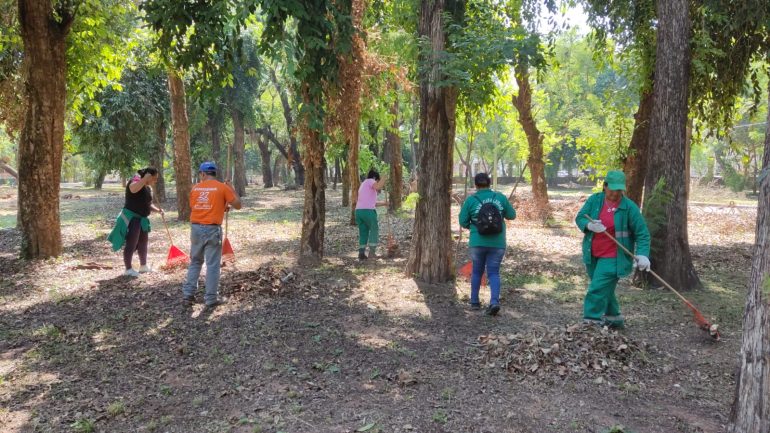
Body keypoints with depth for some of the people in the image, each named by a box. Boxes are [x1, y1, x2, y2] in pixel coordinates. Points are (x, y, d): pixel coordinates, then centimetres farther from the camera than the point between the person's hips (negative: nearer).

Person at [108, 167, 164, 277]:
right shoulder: (136, 181, -13)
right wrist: (145, 178, -33)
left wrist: (157, 210, 2)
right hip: (131, 217, -9)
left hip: (142, 219, 9)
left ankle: (143, 266, 30)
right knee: (131, 244, -4)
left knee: (143, 243, 18)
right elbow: (133, 189, -39)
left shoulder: (148, 188, 13)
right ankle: (128, 269, 3)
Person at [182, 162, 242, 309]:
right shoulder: (223, 187, -4)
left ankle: (188, 294, 16)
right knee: (213, 265, 2)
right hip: (212, 229, -4)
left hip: (196, 228, 4)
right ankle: (211, 299, 4)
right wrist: (232, 189, 14)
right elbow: (238, 205, -2)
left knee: (195, 262, 18)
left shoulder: (195, 188, 7)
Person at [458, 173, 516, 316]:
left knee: (477, 271, 19)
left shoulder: (470, 200, -4)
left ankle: (474, 301, 23)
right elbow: (512, 215, 9)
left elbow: (463, 222, 0)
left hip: (478, 242, 0)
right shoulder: (500, 197, 0)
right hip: (497, 243, 1)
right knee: (493, 273, 6)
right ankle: (494, 301, -14)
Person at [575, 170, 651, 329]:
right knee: (605, 289, 18)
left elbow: (642, 233, -10)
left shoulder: (629, 207, -12)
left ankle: (591, 322, -6)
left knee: (598, 290, -12)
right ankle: (614, 317, 35)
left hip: (613, 257, -5)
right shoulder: (594, 200, -2)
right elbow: (579, 218, -1)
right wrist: (589, 225, -24)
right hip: (593, 255, 5)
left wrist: (643, 255, -23)